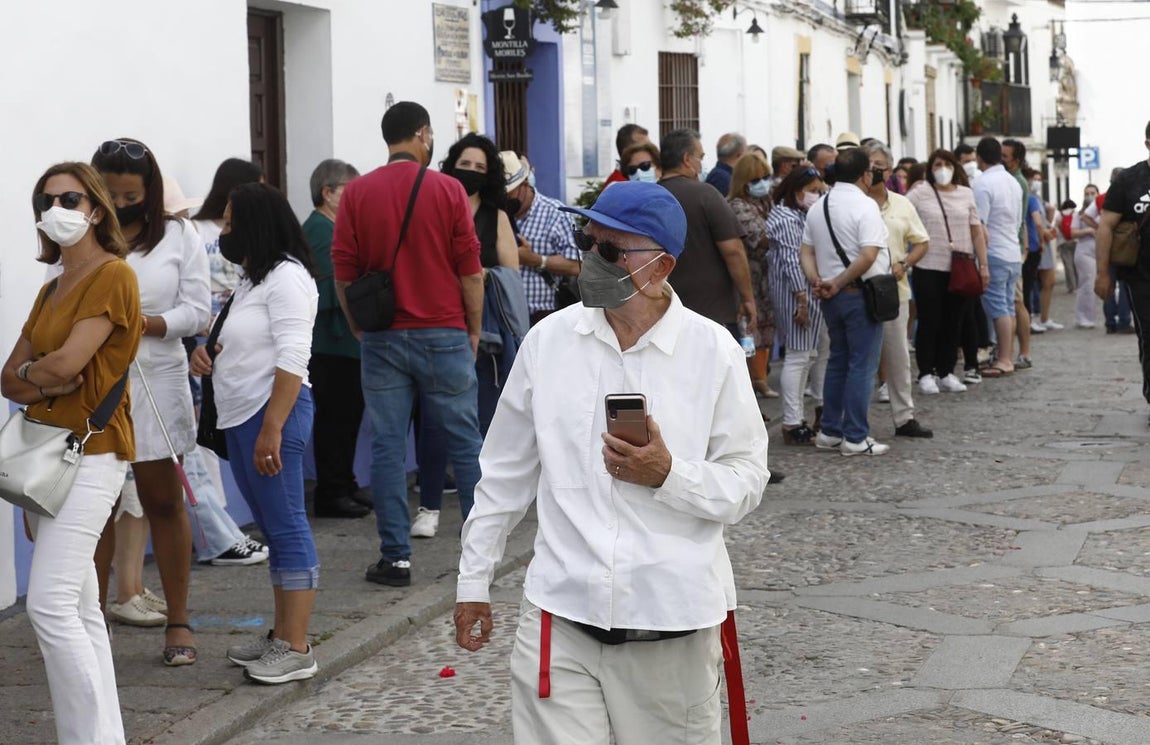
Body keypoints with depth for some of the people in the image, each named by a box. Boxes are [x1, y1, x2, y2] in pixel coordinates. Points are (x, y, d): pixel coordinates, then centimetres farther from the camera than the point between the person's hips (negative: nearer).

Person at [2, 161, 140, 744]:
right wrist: (47, 382, -10)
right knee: (79, 608, 8)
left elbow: (66, 362, -19)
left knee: (50, 602, -16)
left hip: (91, 452, -9)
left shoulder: (113, 276, -9)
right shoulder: (52, 288, 17)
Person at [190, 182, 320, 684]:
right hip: (240, 417, 10)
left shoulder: (286, 276, -13)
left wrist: (272, 428, -25)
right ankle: (281, 637, 19)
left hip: (273, 415, -10)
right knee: (273, 529, 13)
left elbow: (292, 359, -20)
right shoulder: (251, 279, 18)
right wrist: (204, 351, 7)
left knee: (286, 527, -7)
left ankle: (296, 649, -6)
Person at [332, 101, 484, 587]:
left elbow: (343, 271, 1)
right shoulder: (448, 190, -5)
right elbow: (470, 269, -4)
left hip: (383, 339, 1)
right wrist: (474, 328, 8)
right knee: (464, 442, 9)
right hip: (443, 334, -1)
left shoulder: (356, 193, 0)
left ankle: (395, 557, 2)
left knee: (387, 447, 3)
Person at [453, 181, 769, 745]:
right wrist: (473, 578, 14)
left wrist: (669, 475, -18)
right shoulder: (548, 340, 3)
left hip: (671, 623, -1)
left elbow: (746, 483, -1)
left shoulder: (713, 352, -3)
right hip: (560, 614, 1)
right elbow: (505, 472, 12)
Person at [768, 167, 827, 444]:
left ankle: (796, 420, 18)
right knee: (798, 356, -8)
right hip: (794, 293, -11)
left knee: (806, 355, 13)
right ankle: (792, 425, -5)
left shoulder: (801, 215, 18)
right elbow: (791, 261, -20)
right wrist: (802, 300, -22)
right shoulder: (787, 219, -14)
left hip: (809, 292, 11)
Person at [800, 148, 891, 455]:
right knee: (862, 365, -2)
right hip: (861, 293, -7)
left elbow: (805, 251, 8)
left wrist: (817, 280, -4)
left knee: (837, 361, 18)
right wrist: (839, 283, -15)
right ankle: (855, 437, -1)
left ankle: (829, 432, 19)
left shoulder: (818, 207, 10)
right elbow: (868, 255, -23)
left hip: (831, 296, 8)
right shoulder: (865, 205, -14)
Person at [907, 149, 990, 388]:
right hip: (928, 269, -3)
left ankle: (946, 372, 16)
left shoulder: (966, 194, 9)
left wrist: (983, 265, 8)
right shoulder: (919, 194, -1)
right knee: (929, 322, 0)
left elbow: (977, 231, 11)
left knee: (954, 322, 7)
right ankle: (926, 373, 8)